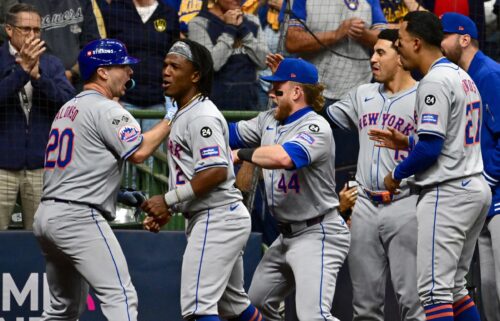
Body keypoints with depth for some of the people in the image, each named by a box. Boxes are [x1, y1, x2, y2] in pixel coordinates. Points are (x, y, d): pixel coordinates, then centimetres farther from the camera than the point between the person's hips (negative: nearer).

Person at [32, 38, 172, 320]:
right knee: (121, 297, -15)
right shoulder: (107, 109, -7)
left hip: (45, 215, 10)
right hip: (79, 217, -10)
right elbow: (139, 152, -15)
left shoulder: (67, 108, 21)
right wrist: (170, 121, -3)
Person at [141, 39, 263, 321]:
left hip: (217, 218, -11)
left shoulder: (201, 116, -14)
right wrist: (168, 211, 12)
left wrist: (169, 200, -21)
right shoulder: (183, 116, 18)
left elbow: (217, 171, -24)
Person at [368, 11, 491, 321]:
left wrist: (397, 174, -4)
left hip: (448, 192, -10)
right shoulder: (463, 77, 16)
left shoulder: (435, 81, -14)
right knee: (454, 286, 15)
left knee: (434, 289, -11)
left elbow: (431, 148, -19)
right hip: (476, 187, 10)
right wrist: (408, 142, 17)